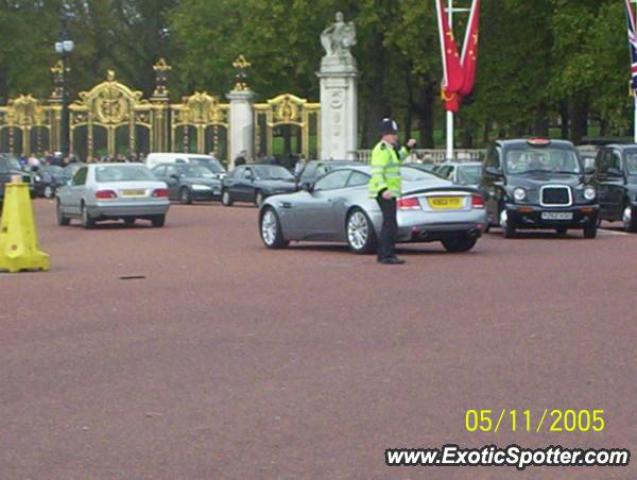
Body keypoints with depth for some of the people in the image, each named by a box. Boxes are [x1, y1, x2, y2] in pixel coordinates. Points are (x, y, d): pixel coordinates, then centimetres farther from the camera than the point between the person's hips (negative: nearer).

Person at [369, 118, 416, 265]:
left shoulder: (389, 148, 17)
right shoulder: (382, 149, -14)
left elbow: (398, 158, 36)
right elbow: (377, 171, -23)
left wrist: (408, 147, 23)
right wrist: (384, 189, -35)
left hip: (389, 192, 11)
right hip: (385, 192, -11)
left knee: (388, 224, 15)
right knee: (391, 224, -15)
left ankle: (382, 255, 20)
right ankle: (387, 256, -18)